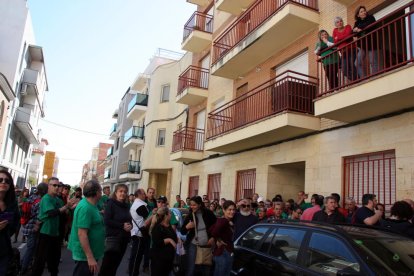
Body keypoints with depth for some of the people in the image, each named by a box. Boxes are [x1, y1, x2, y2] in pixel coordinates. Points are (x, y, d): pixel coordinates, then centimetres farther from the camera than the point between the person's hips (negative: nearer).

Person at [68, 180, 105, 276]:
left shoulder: (90, 205, 6)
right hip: (85, 254, -10)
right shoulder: (85, 208, -24)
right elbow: (82, 234, -28)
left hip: (91, 252, 10)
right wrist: (90, 257, -29)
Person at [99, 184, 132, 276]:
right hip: (113, 238, -6)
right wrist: (122, 225, -20)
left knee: (116, 263, 14)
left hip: (124, 238, 6)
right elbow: (107, 220, -18)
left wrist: (130, 225, -6)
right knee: (107, 263, 0)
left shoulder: (126, 205, 9)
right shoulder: (111, 203, -9)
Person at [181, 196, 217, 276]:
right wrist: (187, 227, -19)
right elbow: (182, 232, 1)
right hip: (193, 245, 0)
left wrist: (213, 238, -1)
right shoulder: (189, 216, -5)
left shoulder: (208, 213, -6)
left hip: (207, 245, 1)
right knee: (190, 269, -3)